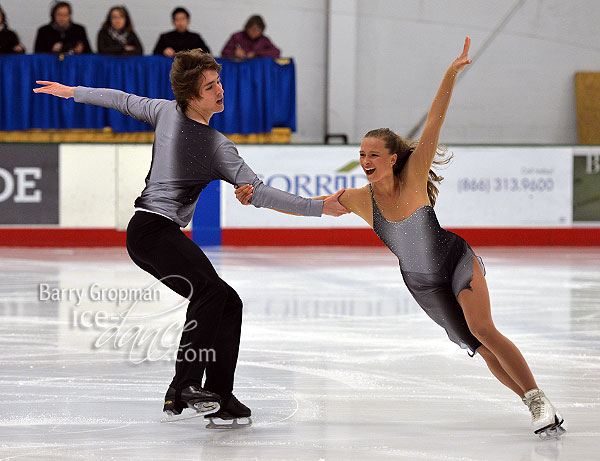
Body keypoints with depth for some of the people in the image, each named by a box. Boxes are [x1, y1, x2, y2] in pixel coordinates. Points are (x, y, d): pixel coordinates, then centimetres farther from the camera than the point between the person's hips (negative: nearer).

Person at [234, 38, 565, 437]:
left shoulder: (413, 178, -23)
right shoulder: (358, 200, -17)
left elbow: (434, 123, -28)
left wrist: (452, 73, -33)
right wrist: (256, 197, -23)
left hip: (457, 260, -3)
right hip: (421, 281, 4)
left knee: (482, 330, -22)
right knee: (479, 346, 4)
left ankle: (541, 401, -17)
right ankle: (536, 407, 14)